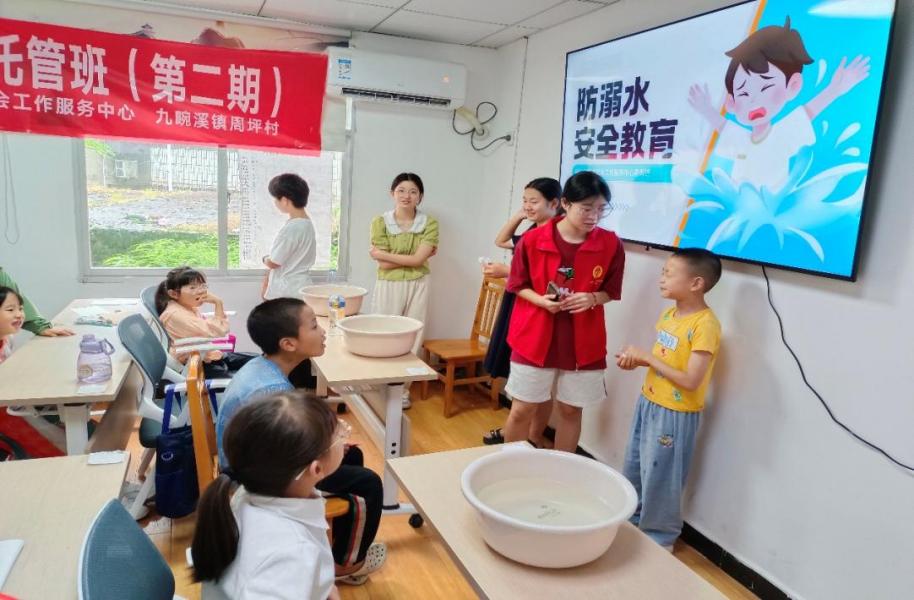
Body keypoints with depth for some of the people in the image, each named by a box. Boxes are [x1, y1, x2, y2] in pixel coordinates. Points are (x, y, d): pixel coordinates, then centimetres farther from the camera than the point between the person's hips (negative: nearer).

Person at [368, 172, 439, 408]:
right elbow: (383, 265, -10)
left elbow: (418, 260, -14)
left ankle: (403, 390, 21)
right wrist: (411, 257, -12)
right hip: (388, 286, -1)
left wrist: (383, 254, -11)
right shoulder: (380, 222, -5)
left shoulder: (429, 224, -3)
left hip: (417, 287, 1)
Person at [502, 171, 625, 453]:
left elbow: (610, 291, 5)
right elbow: (519, 285, 2)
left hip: (583, 342, 2)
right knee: (522, 409, 7)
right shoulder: (532, 240, -10)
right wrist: (540, 300, -18)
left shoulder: (611, 245, -6)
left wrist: (592, 299, -17)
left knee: (571, 410, 13)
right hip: (535, 337, -1)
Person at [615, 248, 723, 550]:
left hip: (675, 414, -8)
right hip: (648, 403, 8)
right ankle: (631, 520, 42)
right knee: (633, 470, 21)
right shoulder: (669, 314, 4)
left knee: (659, 479, 7)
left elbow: (690, 380, -26)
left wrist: (646, 356, -21)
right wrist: (637, 360, -5)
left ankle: (659, 538, 28)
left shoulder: (705, 325, -22)